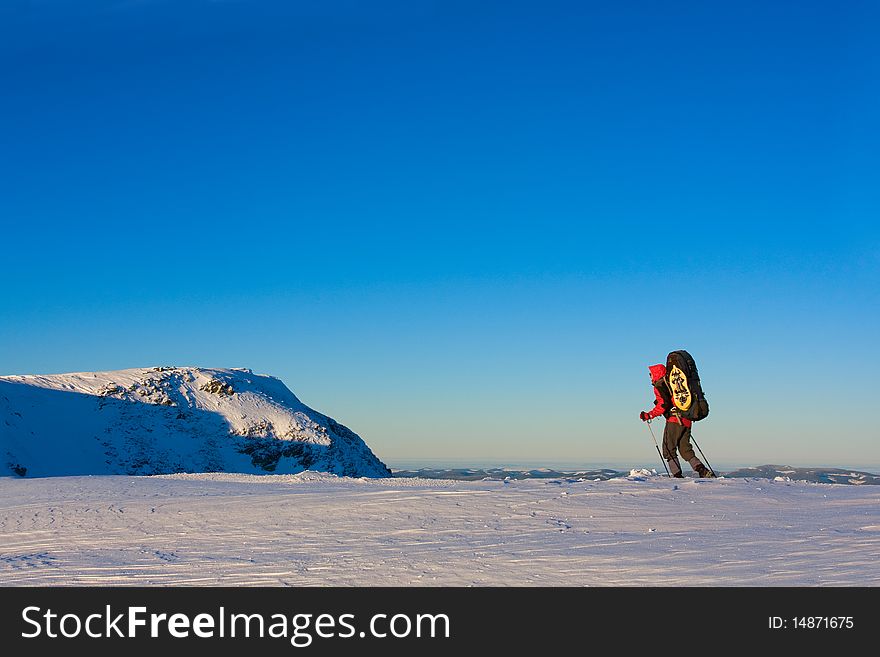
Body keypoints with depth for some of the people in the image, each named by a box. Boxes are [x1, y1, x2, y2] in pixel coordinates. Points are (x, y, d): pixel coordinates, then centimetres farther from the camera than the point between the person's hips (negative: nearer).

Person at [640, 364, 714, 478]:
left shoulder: (659, 386, -2)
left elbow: (663, 404, -15)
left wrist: (649, 415, -10)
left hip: (674, 421, -8)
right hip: (687, 421, 8)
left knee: (669, 450, -1)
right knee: (686, 450, 12)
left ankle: (677, 475, -12)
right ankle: (702, 470, -5)